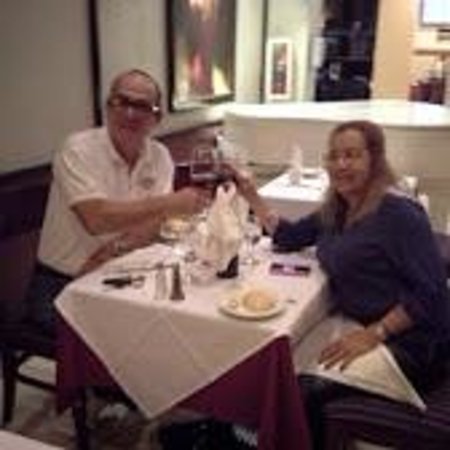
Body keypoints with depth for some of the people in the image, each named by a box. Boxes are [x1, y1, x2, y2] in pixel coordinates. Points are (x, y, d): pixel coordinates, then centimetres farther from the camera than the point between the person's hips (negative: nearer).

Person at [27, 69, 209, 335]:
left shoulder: (160, 155, 0)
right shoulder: (78, 150, -16)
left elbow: (154, 223, -4)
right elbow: (96, 220, -29)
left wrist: (115, 248, -22)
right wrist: (171, 203, -30)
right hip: (62, 286, -5)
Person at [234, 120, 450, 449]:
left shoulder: (398, 212, -17)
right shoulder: (337, 209, 9)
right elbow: (289, 237, 21)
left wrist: (373, 335, -25)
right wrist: (251, 196, 13)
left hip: (405, 340, -7)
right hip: (355, 325, 8)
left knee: (305, 391, -21)